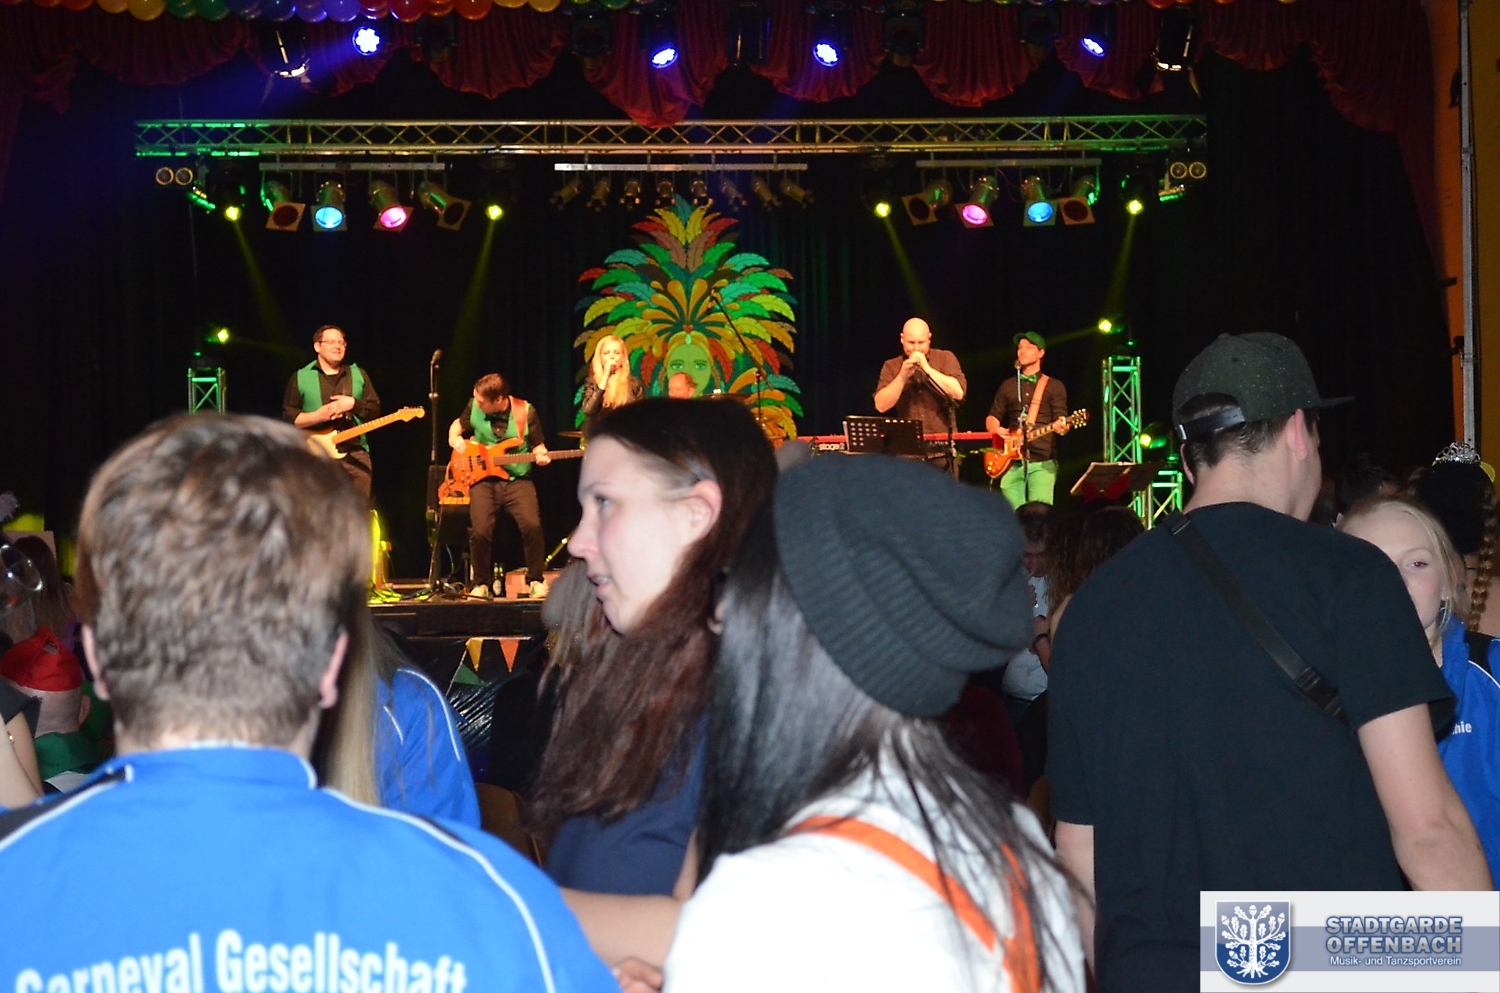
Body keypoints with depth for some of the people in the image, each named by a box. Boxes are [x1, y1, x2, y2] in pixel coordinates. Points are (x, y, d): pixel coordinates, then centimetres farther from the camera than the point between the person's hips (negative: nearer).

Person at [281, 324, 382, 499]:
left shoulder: (359, 375, 15)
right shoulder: (300, 378, 6)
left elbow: (375, 410, 9)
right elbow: (288, 417, 1)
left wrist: (353, 404, -10)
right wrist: (318, 416, -14)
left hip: (355, 453, 3)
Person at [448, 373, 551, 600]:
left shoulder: (526, 412, -4)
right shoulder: (474, 407, 0)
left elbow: (538, 446, 4)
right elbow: (458, 424, 21)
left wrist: (541, 456, -18)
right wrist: (455, 439, 0)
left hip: (517, 480, -1)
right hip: (483, 479, 1)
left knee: (532, 525, -25)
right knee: (480, 530, -23)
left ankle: (535, 581, -4)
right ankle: (482, 583, 0)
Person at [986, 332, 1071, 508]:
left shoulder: (1054, 386, 8)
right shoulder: (1007, 386, 18)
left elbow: (1061, 419, 0)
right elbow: (992, 417, 18)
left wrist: (1061, 426, -24)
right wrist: (996, 429, -5)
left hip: (1042, 461, -3)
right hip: (1012, 461, 3)